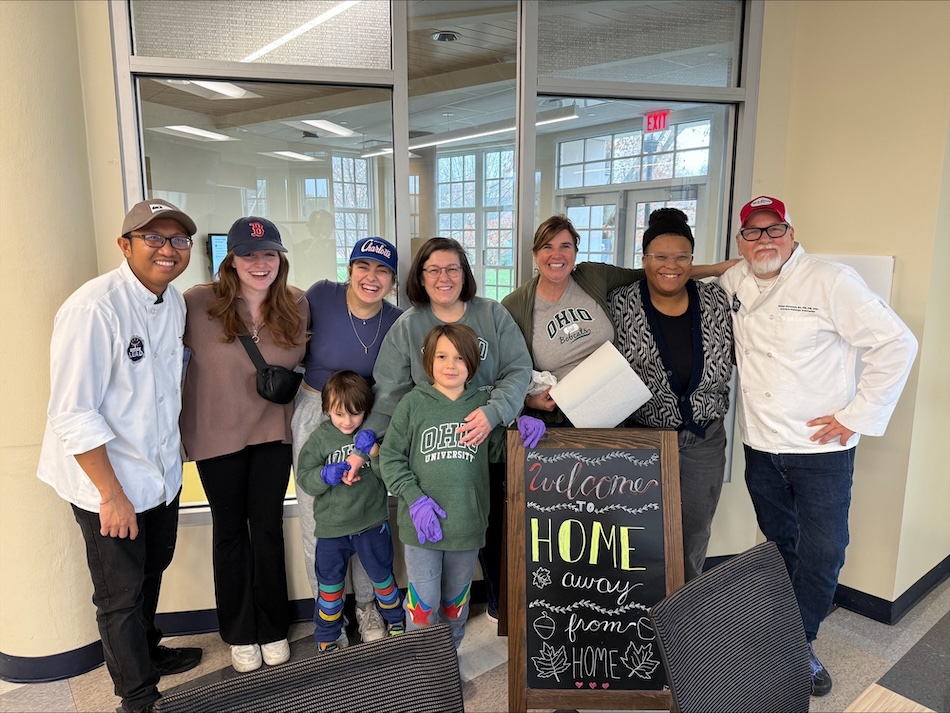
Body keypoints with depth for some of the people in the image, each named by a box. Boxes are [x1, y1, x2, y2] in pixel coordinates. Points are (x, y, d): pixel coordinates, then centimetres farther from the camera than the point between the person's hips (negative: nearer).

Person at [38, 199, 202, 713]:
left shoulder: (173, 301, 0)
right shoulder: (93, 309, -25)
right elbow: (73, 416, -24)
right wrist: (112, 495, -20)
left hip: (162, 473, 8)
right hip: (108, 483, -7)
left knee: (152, 571, 27)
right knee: (121, 594, 12)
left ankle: (149, 650, 52)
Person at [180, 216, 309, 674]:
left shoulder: (297, 305, -7)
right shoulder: (198, 303, -17)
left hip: (273, 431, 2)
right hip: (217, 435, -2)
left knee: (268, 526, 13)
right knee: (230, 529, 14)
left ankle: (273, 629, 32)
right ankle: (239, 634, 33)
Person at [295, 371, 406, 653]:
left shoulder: (374, 433, -8)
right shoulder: (320, 438, -7)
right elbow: (304, 479, -8)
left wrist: (375, 453, -26)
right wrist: (327, 475, -26)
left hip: (373, 523, 0)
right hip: (331, 528, 0)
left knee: (382, 577, 19)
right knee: (330, 585, 15)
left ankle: (395, 620, 44)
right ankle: (327, 636, 36)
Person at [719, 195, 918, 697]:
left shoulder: (831, 282, -12)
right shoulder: (734, 283, 3)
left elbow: (897, 344, -13)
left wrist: (856, 416, -14)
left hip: (822, 449, -4)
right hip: (760, 446, 4)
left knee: (822, 554, 4)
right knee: (780, 547, 18)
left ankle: (799, 643, 25)